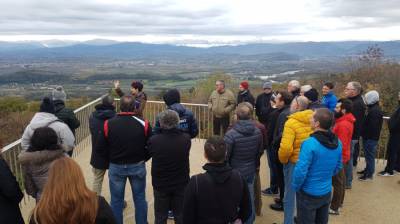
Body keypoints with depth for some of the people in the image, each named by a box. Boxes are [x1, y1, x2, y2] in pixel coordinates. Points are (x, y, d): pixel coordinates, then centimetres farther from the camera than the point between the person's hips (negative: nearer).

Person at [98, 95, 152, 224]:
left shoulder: (109, 124, -10)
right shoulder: (143, 124, -11)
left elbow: (102, 148, -4)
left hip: (116, 167, 0)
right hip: (138, 166, 0)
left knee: (116, 200, 16)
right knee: (140, 199, 16)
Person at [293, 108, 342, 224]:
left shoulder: (310, 143, -27)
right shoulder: (338, 143, -4)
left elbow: (301, 171, -26)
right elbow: (338, 167, 9)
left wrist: (295, 186, -9)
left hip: (308, 194, -6)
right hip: (326, 192, 6)